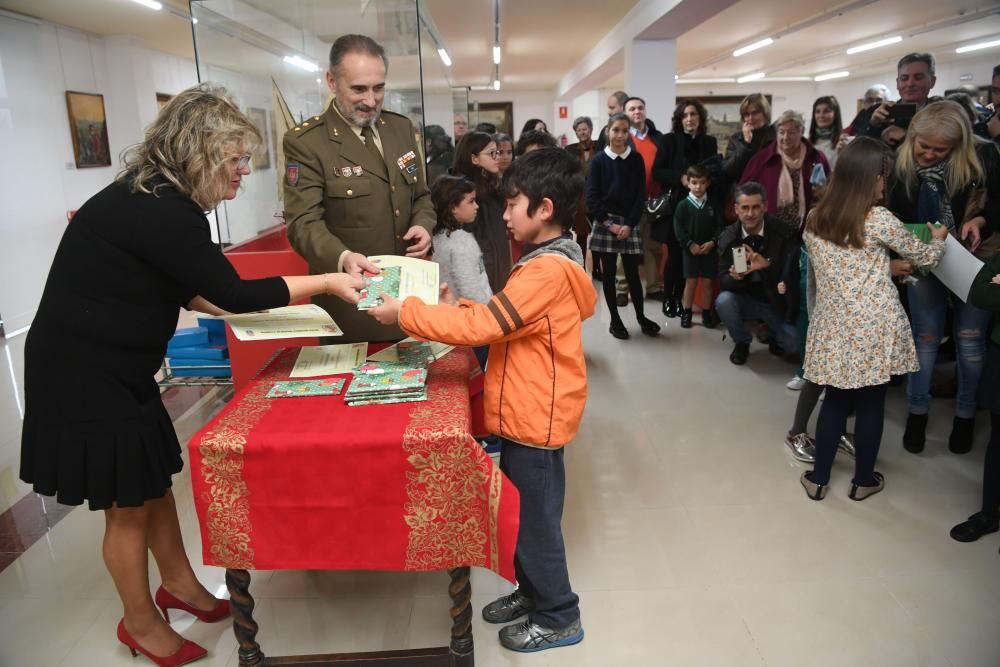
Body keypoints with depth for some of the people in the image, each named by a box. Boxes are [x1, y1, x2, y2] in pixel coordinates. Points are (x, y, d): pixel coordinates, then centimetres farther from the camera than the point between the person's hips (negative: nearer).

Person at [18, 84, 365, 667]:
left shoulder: (153, 198, 4)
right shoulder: (160, 212, -27)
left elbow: (179, 288, 15)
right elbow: (232, 292, -23)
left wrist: (246, 307, 9)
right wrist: (326, 283, -17)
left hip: (115, 368, 9)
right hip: (83, 375, -9)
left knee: (155, 480, 19)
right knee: (128, 504, 6)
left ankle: (180, 584, 38)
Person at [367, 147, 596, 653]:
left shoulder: (547, 271, -24)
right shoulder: (548, 261, 10)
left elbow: (481, 326, -26)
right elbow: (501, 321, 14)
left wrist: (405, 312, -19)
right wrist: (455, 308, 3)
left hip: (536, 417, -10)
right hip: (526, 412, 10)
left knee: (536, 520, 6)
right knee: (520, 513, 22)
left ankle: (558, 617, 25)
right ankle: (531, 592, 40)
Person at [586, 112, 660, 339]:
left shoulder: (636, 159, 4)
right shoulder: (598, 160, 0)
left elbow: (641, 195, 2)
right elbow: (592, 198, -4)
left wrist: (629, 225, -7)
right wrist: (610, 224, -10)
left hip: (629, 224, 1)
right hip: (605, 224, -1)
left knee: (632, 273, 4)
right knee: (608, 274, 4)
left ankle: (641, 317, 19)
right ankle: (615, 319, 16)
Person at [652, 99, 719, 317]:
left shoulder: (709, 142, 10)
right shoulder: (669, 140, 2)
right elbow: (657, 171, -3)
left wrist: (717, 202, 0)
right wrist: (680, 178, -17)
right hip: (676, 205, -3)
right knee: (675, 254, -3)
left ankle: (679, 298, 15)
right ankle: (668, 299, 10)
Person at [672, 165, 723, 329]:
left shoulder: (713, 205, 2)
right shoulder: (683, 205, -4)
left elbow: (720, 226, 1)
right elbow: (678, 228, -8)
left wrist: (712, 242, -13)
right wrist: (689, 244, -15)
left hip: (709, 250, 2)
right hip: (690, 250, -2)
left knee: (707, 282, 8)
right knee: (690, 282, 4)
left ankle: (706, 313, 17)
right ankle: (686, 313, 15)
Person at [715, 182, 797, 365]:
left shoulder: (783, 233, -14)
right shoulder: (728, 236, -8)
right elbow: (723, 280, -8)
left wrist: (767, 265, -36)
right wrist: (735, 276, -33)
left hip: (776, 302, -1)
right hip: (745, 300, 1)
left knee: (794, 343, -20)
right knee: (723, 300, -30)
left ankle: (774, 335, 20)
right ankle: (742, 342, 0)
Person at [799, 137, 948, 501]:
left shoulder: (814, 220, 2)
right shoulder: (879, 220, -11)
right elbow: (926, 256, 3)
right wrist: (938, 239, 25)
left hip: (834, 325, 4)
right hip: (874, 328, -3)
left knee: (836, 400, 16)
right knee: (872, 403, 12)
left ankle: (818, 478, 22)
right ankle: (863, 481, 27)